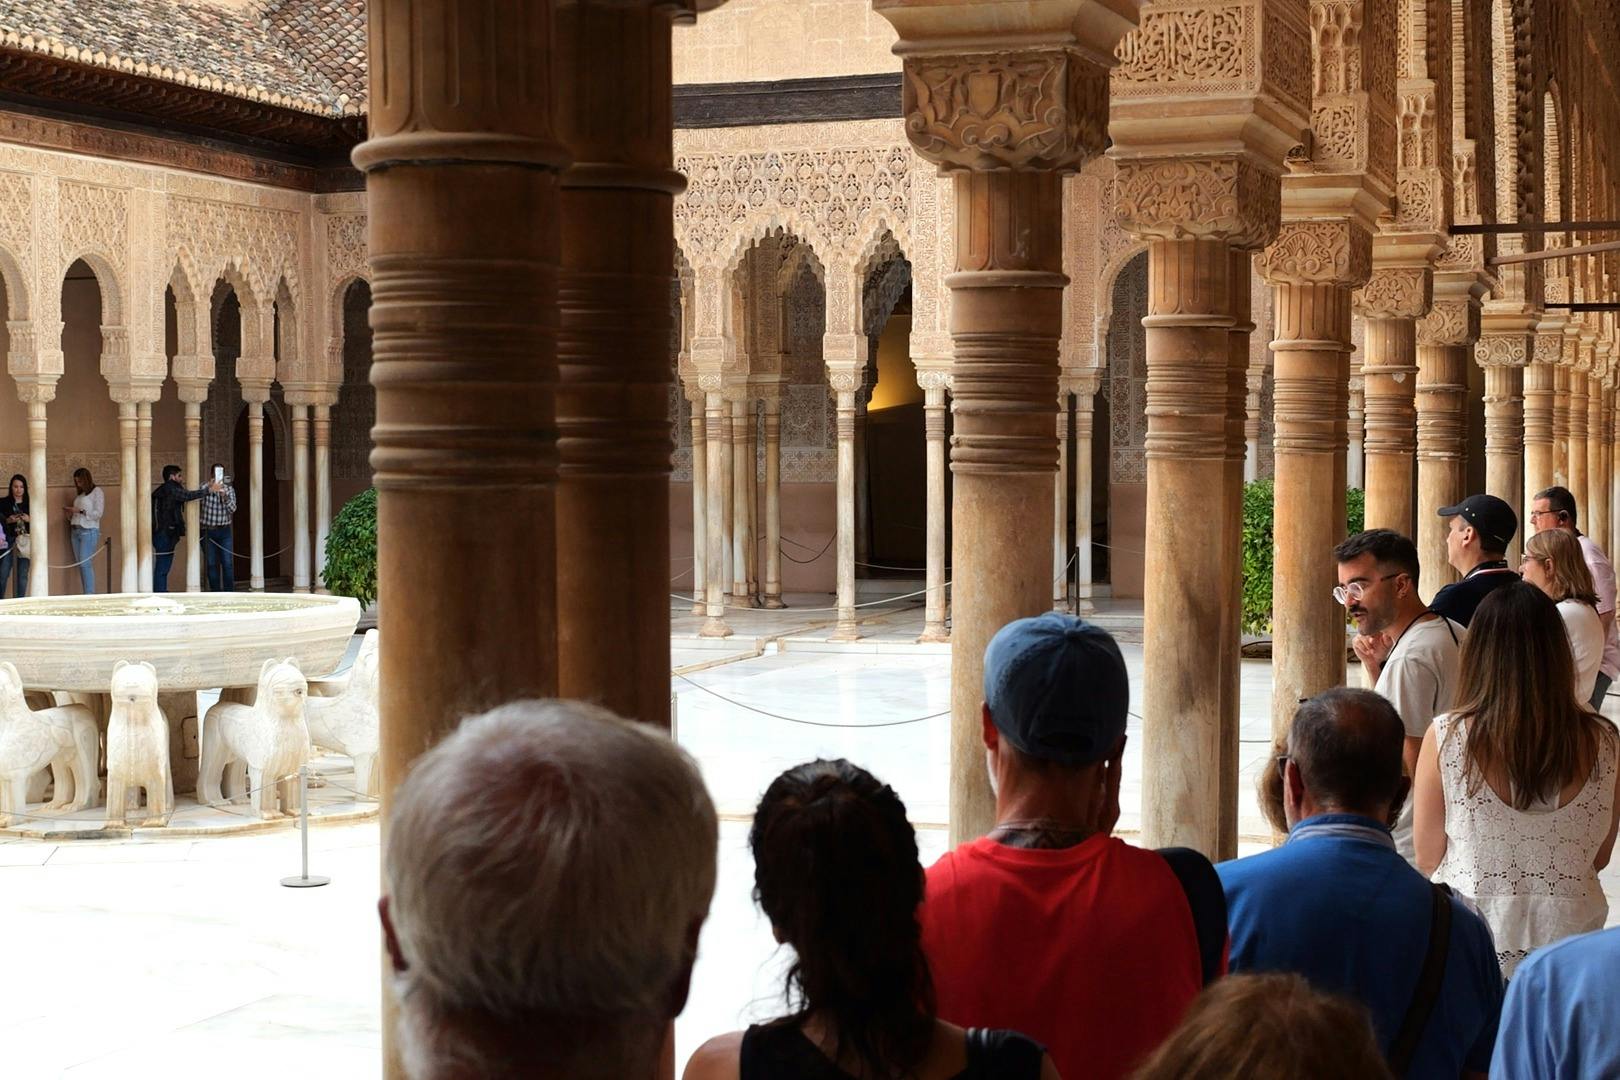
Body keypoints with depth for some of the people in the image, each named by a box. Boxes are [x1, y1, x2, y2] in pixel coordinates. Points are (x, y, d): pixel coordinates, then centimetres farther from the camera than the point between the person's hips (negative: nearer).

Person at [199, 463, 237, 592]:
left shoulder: (229, 489, 4)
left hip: (224, 530, 1)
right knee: (211, 564, 3)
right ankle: (215, 592, 10)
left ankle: (229, 591, 0)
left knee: (228, 563, -5)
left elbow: (232, 509, -7)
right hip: (208, 531, -1)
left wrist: (225, 497, -25)